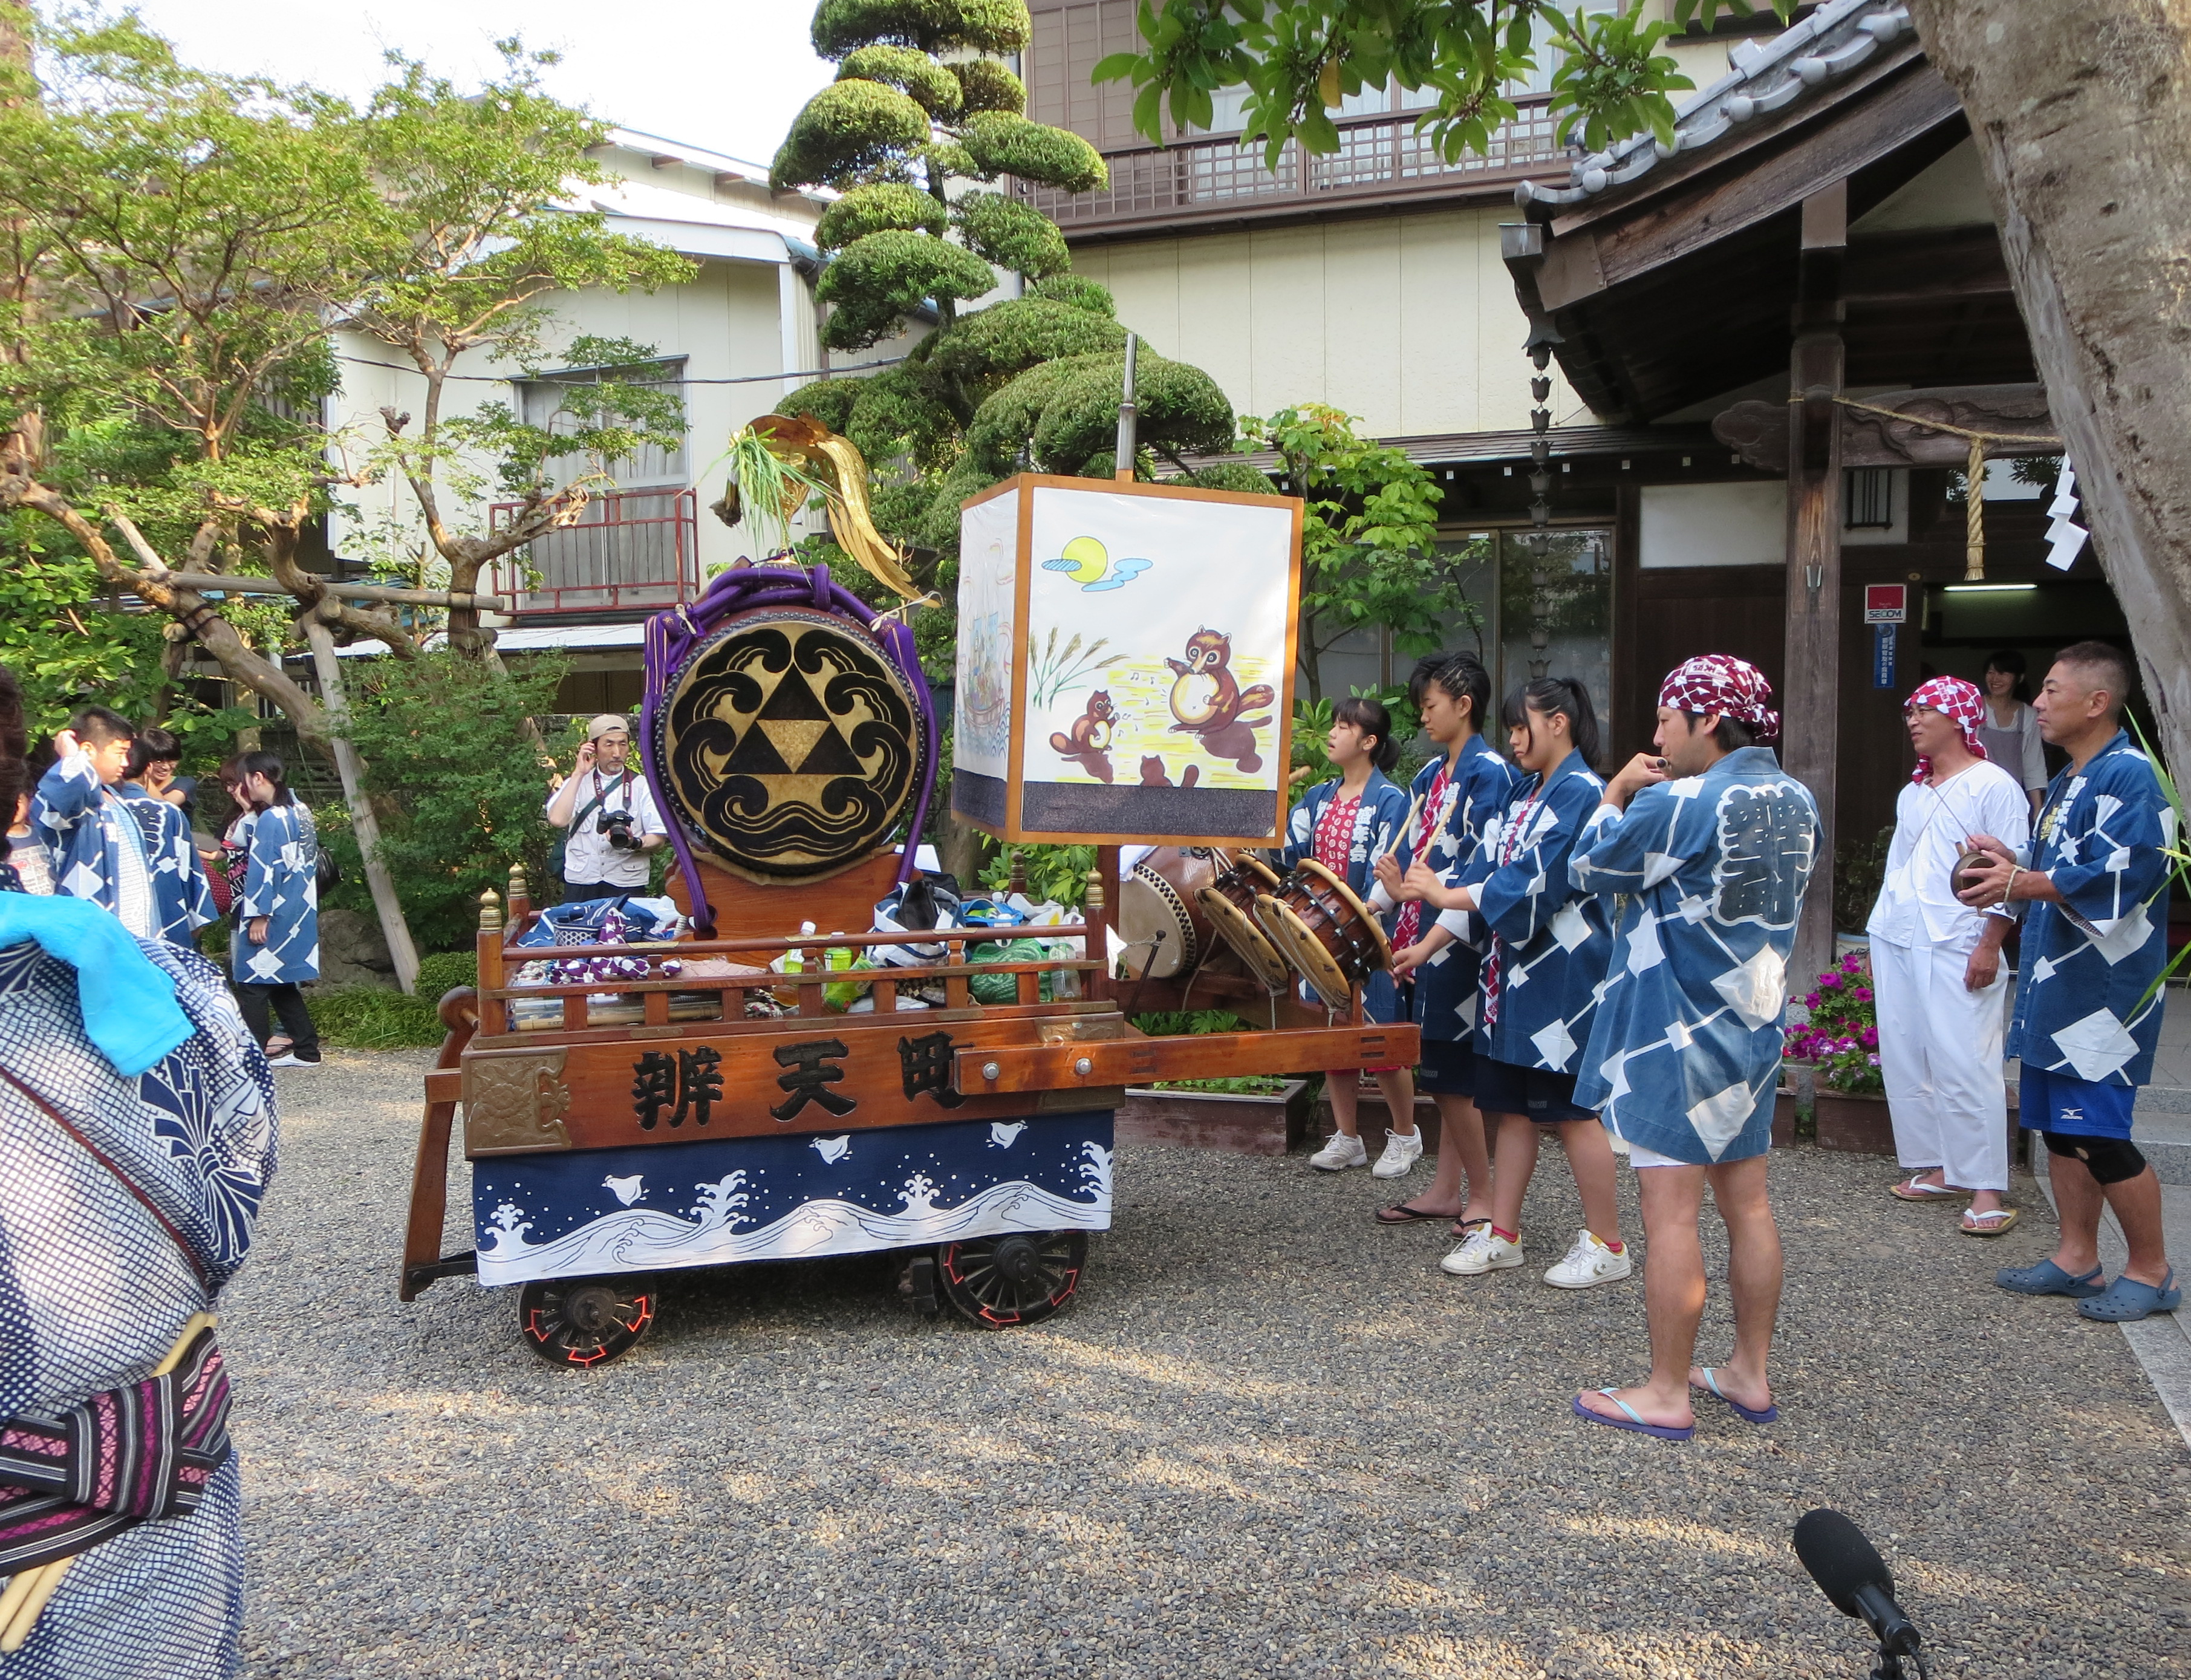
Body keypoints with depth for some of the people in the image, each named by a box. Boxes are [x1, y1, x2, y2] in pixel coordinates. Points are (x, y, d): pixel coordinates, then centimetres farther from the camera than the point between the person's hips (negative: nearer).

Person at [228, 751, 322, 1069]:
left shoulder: (270, 819, -16)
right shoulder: (299, 812, 10)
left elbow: (264, 870, -17)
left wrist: (259, 916, -15)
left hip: (273, 919, -9)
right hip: (298, 917, 9)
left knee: (252, 985, -1)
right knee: (282, 986, 15)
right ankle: (306, 1050, 16)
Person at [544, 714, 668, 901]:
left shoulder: (642, 786, 6)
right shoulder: (577, 782, 9)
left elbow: (659, 839, 2)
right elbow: (557, 819, -10)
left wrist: (635, 843, -20)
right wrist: (579, 773, -6)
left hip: (627, 885, 0)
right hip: (580, 883, 1)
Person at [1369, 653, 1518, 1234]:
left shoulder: (1489, 773, -11)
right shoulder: (1432, 775, 15)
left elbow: (1484, 869, -18)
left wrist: (1415, 890, -25)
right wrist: (1374, 905, 8)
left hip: (1458, 938, -8)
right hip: (1424, 935, 8)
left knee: (1452, 1073, -3)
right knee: (1442, 1072, 13)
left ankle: (1483, 1195, 8)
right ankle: (1446, 1190, 21)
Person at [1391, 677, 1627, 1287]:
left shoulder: (1581, 792, -12)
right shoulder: (1526, 794, 15)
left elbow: (1535, 883, -20)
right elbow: (1489, 874, 14)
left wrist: (1445, 895, -16)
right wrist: (1427, 947, 9)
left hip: (1562, 977, -9)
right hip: (1513, 969, 9)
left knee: (1572, 1111, -1)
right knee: (1511, 1105, 11)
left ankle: (1606, 1245, 11)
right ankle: (1502, 1235, 19)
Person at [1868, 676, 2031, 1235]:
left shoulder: (1993, 786, -3)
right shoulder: (1912, 794, 19)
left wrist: (1990, 946, -15)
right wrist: (1878, 939, 17)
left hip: (1956, 950, -8)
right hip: (1897, 944, 8)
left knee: (1963, 1067, -10)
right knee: (1904, 1062, 6)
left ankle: (1987, 1189, -6)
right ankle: (1941, 1169, 16)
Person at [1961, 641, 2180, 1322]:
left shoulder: (2128, 776, -16)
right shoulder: (2066, 781, 16)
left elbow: (2114, 881, -25)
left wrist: (2021, 884, -25)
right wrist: (2013, 863, 5)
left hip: (2101, 992, -10)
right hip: (2056, 986, 10)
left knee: (2098, 1133, -4)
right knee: (2058, 1125, 14)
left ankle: (2152, 1271, 12)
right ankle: (2076, 1257, 25)